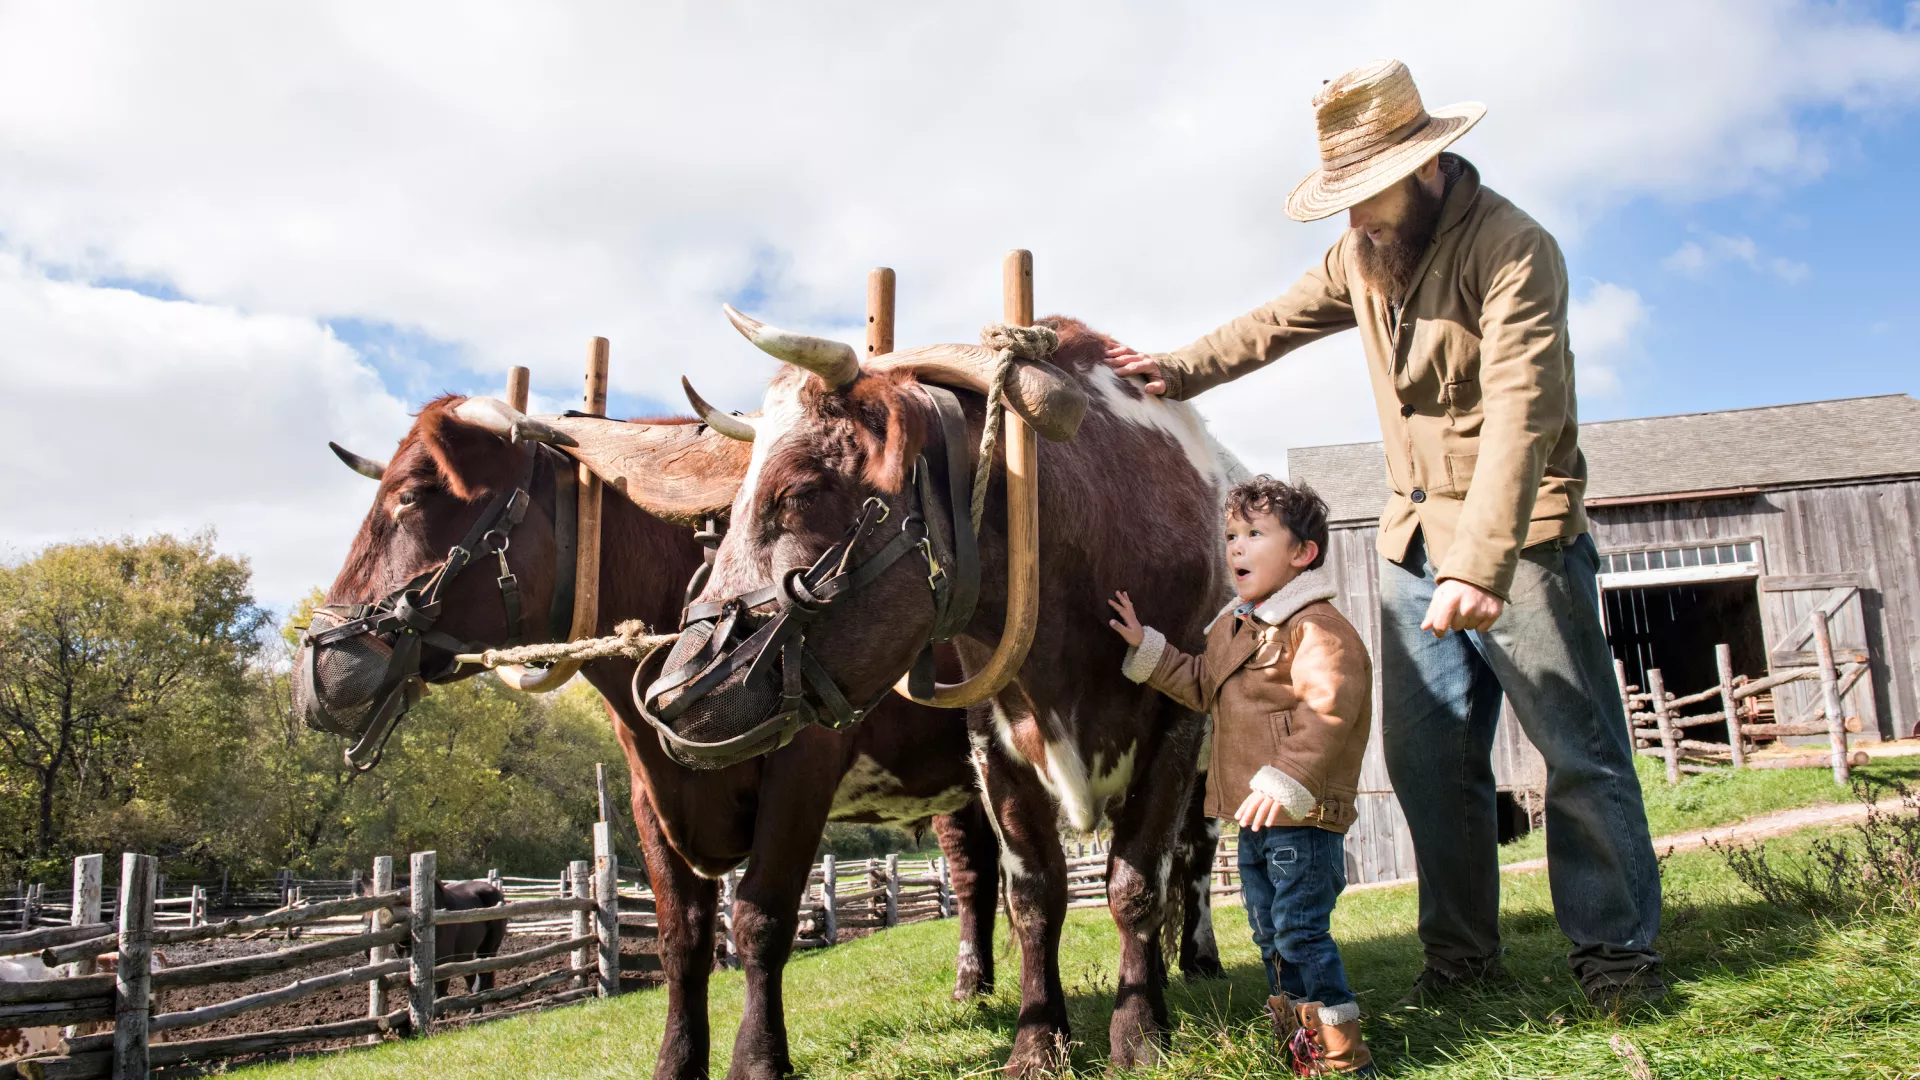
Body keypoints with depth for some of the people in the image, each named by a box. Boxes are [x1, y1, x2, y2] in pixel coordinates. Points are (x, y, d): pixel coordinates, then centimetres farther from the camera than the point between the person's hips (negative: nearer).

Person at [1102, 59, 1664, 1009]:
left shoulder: (1513, 249, -18)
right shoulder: (1362, 255, 7)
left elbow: (1521, 415, -29)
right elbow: (1274, 325, 24)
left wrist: (1483, 565, -37)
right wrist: (1179, 371, 19)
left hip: (1520, 534, -7)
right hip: (1414, 539, 7)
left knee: (1578, 748, -1)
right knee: (1425, 751, 8)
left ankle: (1617, 949, 13)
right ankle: (1460, 950, 20)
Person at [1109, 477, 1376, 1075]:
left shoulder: (1316, 628, -15)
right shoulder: (1232, 627, 14)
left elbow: (1328, 710, -25)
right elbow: (1201, 684, 27)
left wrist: (1288, 779, -31)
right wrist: (1148, 648, 19)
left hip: (1303, 813, -10)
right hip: (1255, 813, 10)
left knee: (1300, 927, -7)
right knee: (1268, 930, 16)